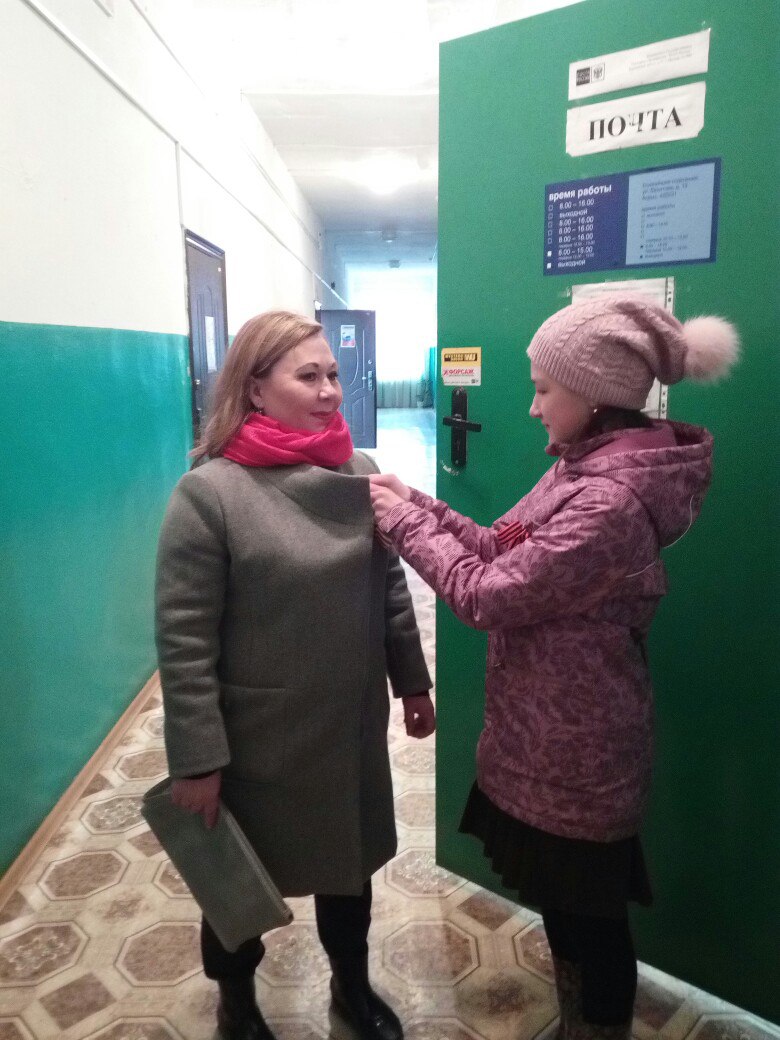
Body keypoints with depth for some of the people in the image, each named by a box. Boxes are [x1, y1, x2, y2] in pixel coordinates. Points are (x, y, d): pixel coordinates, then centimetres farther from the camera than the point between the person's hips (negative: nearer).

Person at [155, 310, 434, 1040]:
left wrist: (412, 681, 9)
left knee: (350, 858, 23)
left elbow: (391, 589, 6)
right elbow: (183, 638, -16)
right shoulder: (209, 492, -18)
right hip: (256, 737, -4)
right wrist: (197, 757, -15)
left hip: (352, 724, 4)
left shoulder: (360, 476, -3)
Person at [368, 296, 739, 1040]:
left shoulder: (610, 502, -29)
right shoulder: (589, 468, 3)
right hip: (550, 734, 10)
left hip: (574, 751, -10)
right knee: (559, 899, 28)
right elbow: (508, 552, 6)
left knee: (588, 914, 15)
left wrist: (404, 525, -13)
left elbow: (487, 594, -25)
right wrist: (414, 504, -1)